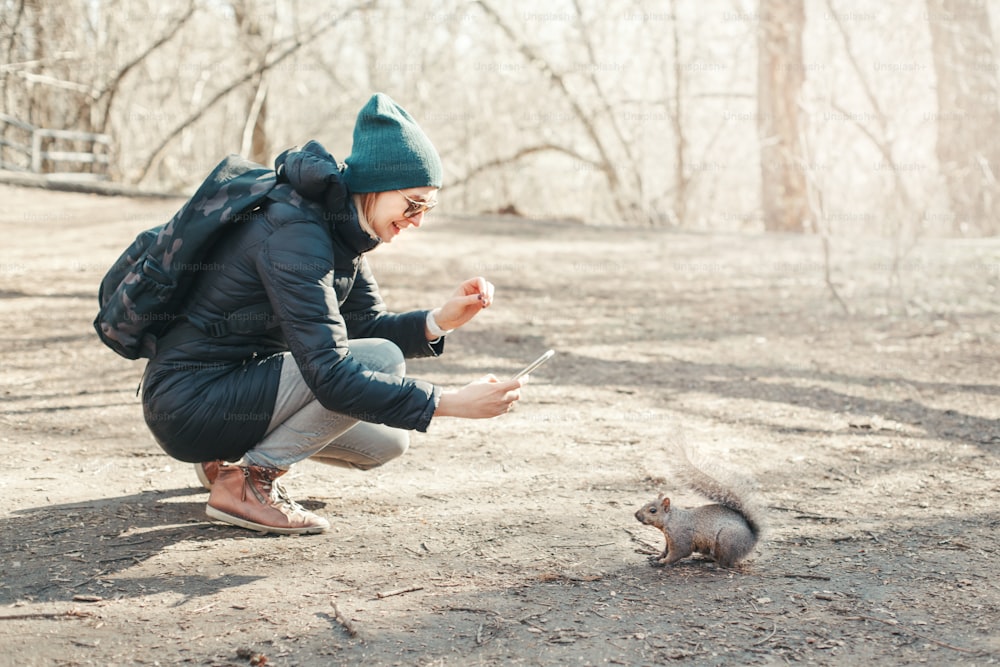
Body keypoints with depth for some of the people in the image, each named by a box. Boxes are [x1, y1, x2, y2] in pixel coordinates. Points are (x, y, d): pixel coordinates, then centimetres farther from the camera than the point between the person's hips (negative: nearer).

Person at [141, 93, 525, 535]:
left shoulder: (342, 226, 4)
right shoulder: (294, 233, -25)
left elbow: (366, 326, 9)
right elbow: (330, 374, -32)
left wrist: (441, 320, -11)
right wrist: (453, 403, -33)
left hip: (238, 379, 10)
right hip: (189, 403, -10)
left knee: (387, 441, 10)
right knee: (380, 360, -21)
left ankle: (231, 456, 18)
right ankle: (244, 482, -12)